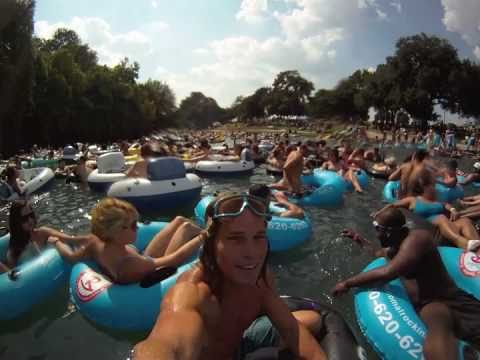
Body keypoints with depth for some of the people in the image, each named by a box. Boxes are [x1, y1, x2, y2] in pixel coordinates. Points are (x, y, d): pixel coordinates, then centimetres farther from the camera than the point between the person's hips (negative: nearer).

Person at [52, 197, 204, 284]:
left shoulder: (95, 242, -24)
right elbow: (174, 259, -35)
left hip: (145, 259, 7)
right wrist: (202, 238, -24)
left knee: (179, 220, 9)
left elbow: (71, 256, -4)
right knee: (186, 227, -6)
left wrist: (56, 241, 15)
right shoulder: (129, 264, -43)